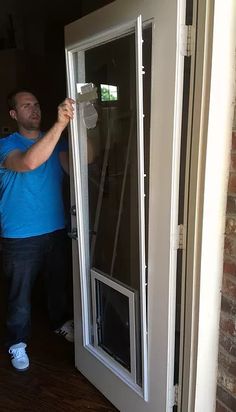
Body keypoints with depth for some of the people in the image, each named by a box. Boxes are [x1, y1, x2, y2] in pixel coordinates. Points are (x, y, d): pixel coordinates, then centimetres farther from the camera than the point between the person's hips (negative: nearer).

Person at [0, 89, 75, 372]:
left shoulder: (57, 143, 3)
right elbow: (29, 162, -34)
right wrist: (60, 123, -39)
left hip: (56, 230, 4)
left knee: (58, 283, 22)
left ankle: (60, 322, 48)